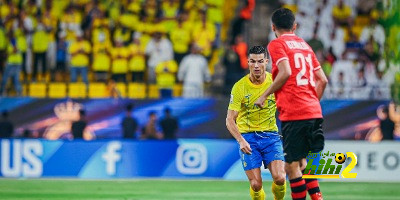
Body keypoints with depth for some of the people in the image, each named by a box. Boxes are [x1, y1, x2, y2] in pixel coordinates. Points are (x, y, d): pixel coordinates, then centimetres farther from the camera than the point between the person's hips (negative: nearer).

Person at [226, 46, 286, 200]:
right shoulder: (239, 87, -10)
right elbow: (230, 120, -9)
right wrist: (241, 141, -24)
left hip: (271, 135, 1)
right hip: (248, 136, -1)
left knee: (280, 178, -18)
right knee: (256, 184, -10)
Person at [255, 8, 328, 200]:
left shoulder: (276, 44, -1)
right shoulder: (305, 45, 20)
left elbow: (285, 73, -15)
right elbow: (322, 80, 16)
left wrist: (264, 96, -7)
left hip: (293, 113, -7)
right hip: (314, 111, 8)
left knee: (292, 166, -4)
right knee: (301, 162, 18)